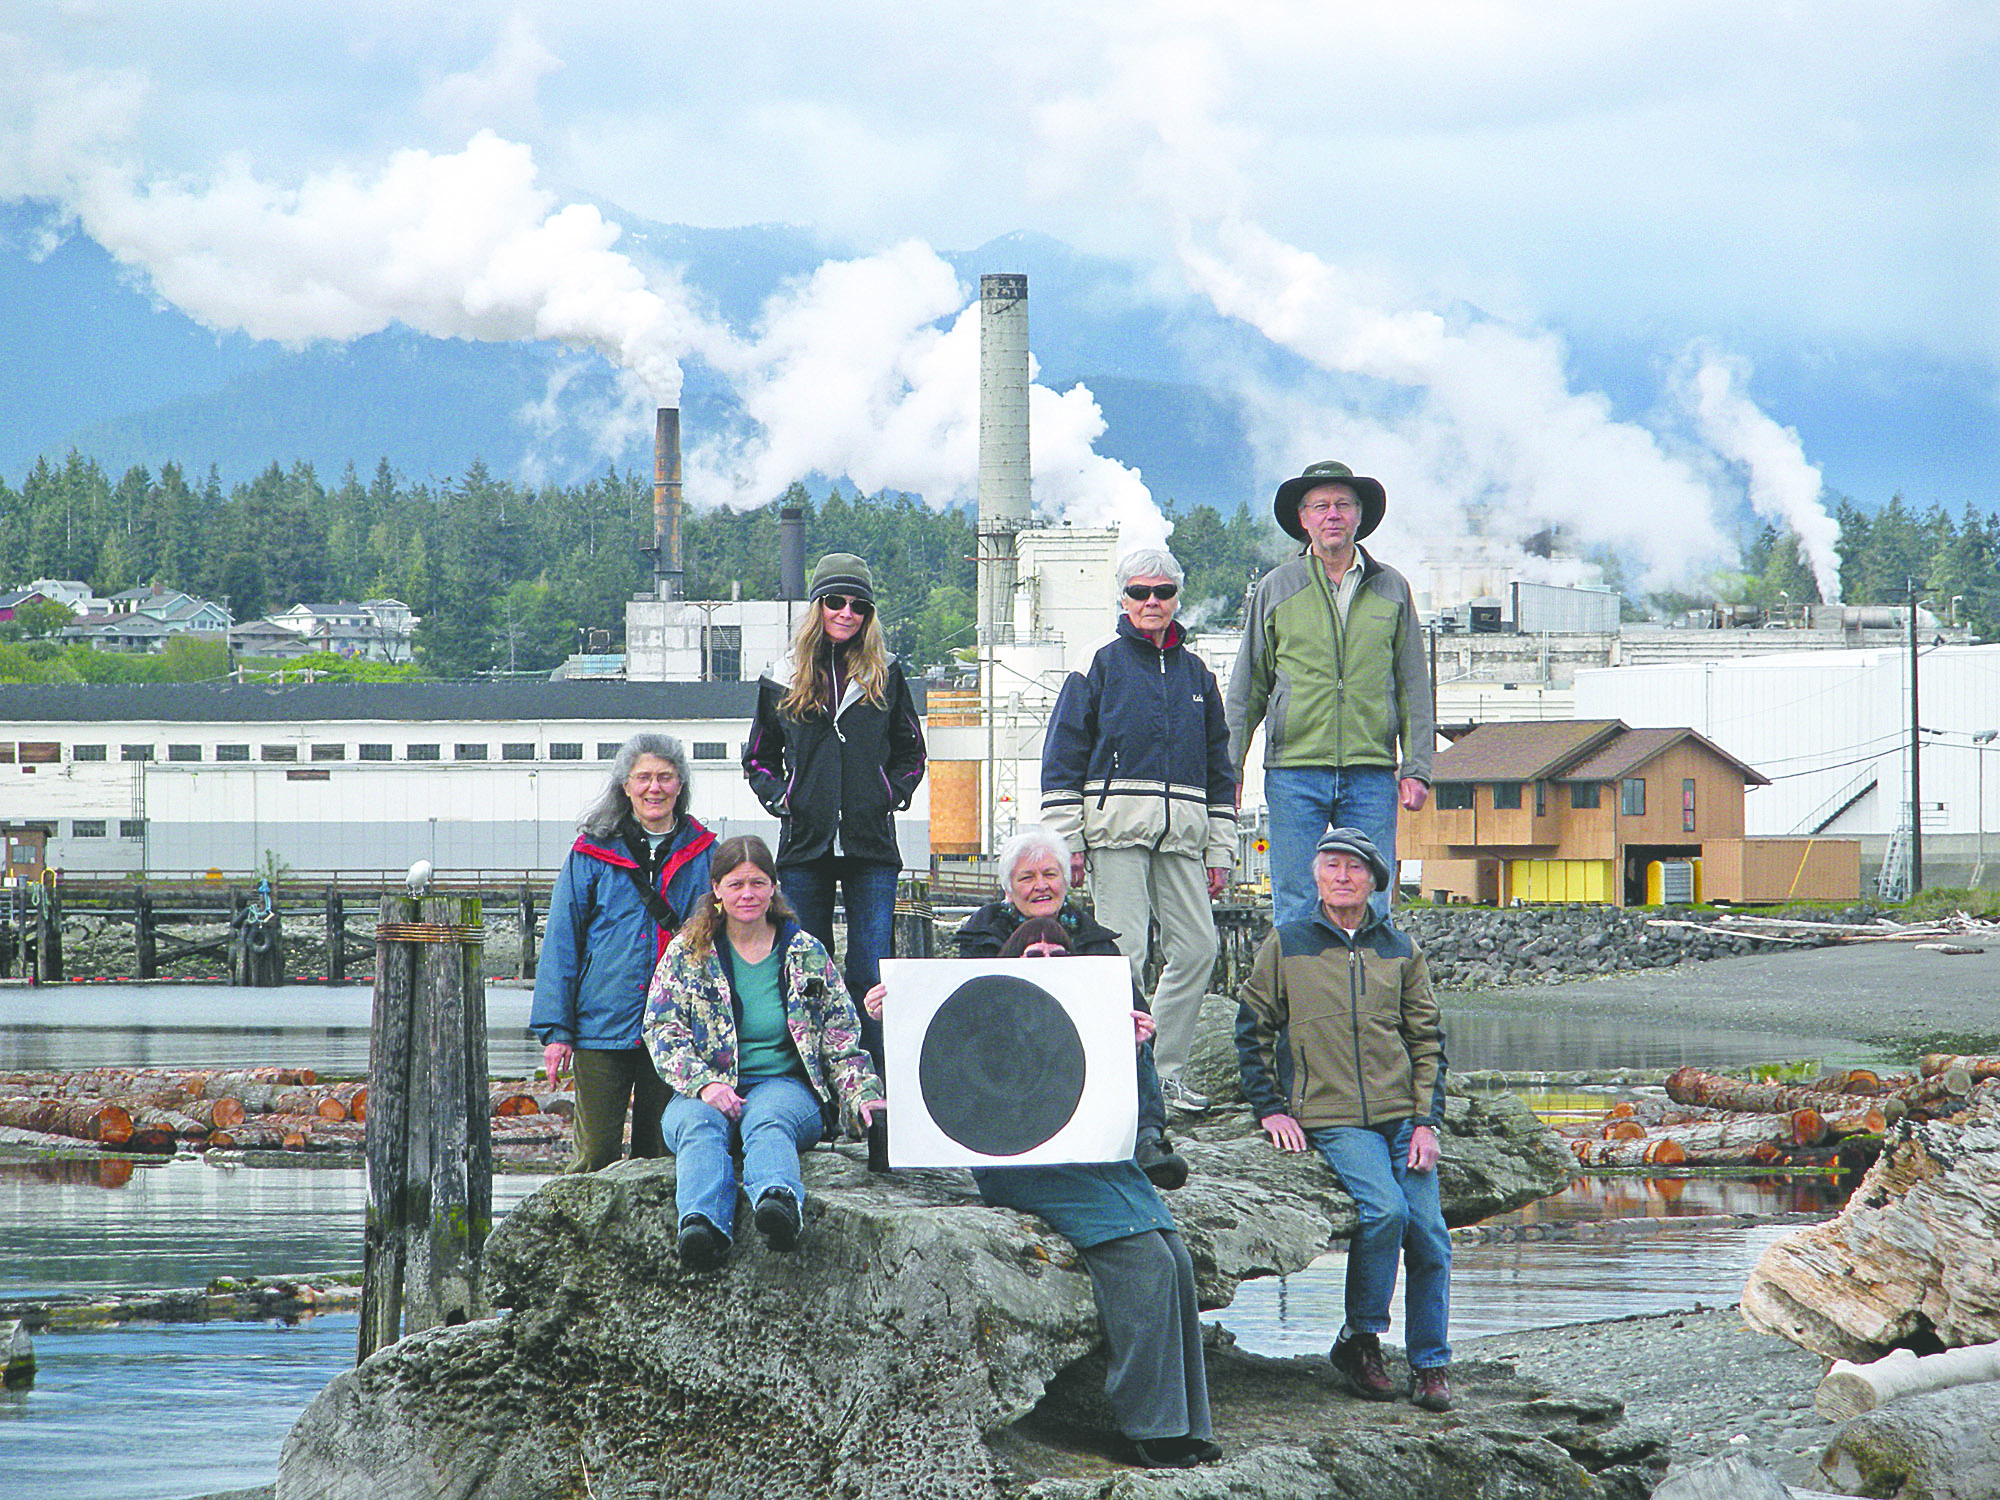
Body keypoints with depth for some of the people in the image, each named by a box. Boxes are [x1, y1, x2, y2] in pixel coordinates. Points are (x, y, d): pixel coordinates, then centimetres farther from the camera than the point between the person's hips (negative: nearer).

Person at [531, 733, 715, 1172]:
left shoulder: (703, 855, 10)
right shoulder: (592, 854, 5)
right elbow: (561, 945, 5)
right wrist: (555, 1029, -3)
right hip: (603, 1025, -1)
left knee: (662, 1155, 4)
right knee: (596, 1154, -4)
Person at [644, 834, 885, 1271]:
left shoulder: (807, 953, 14)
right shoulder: (686, 952, 12)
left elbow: (842, 1037, 14)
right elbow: (662, 1028, 2)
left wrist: (863, 1096, -4)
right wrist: (704, 1084, -16)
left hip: (784, 1085, 0)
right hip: (706, 1089, 0)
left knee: (768, 1120, -37)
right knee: (699, 1123, -36)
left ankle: (777, 1201, -70)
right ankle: (703, 1223, -65)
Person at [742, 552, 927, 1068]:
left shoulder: (885, 677, 8)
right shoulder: (784, 682, 9)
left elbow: (911, 752, 18)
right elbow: (758, 758, 18)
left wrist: (893, 793, 2)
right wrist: (777, 796, 0)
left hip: (871, 848, -1)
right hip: (804, 849, 1)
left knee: (869, 977, -8)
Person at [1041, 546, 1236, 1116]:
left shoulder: (1196, 673, 19)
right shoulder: (1101, 664, 5)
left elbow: (1218, 765, 23)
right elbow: (1062, 753, 2)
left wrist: (1220, 850, 17)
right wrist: (1066, 841, -5)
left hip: (1180, 833, 5)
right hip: (1116, 828, -5)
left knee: (1196, 947, -3)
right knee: (1125, 951, -9)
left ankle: (1165, 1073, 7)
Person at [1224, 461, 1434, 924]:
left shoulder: (1391, 589, 11)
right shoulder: (1276, 589, 8)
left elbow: (1414, 688, 12)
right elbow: (1247, 689, 11)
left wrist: (1416, 768, 3)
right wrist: (1228, 768, 5)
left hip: (1372, 775, 1)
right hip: (1295, 771, -1)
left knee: (1369, 909, -2)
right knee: (1296, 909, -2)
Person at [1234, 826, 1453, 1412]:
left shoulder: (1400, 951, 12)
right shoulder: (1285, 946, 5)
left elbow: (1427, 1039, 13)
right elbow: (1253, 1030, 12)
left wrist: (1426, 1121, 2)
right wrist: (1270, 1108, 3)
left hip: (1402, 1116, 3)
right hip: (1331, 1117, -3)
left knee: (1428, 1236, -7)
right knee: (1384, 1208, -26)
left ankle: (1431, 1364, 7)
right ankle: (1359, 1340, -10)